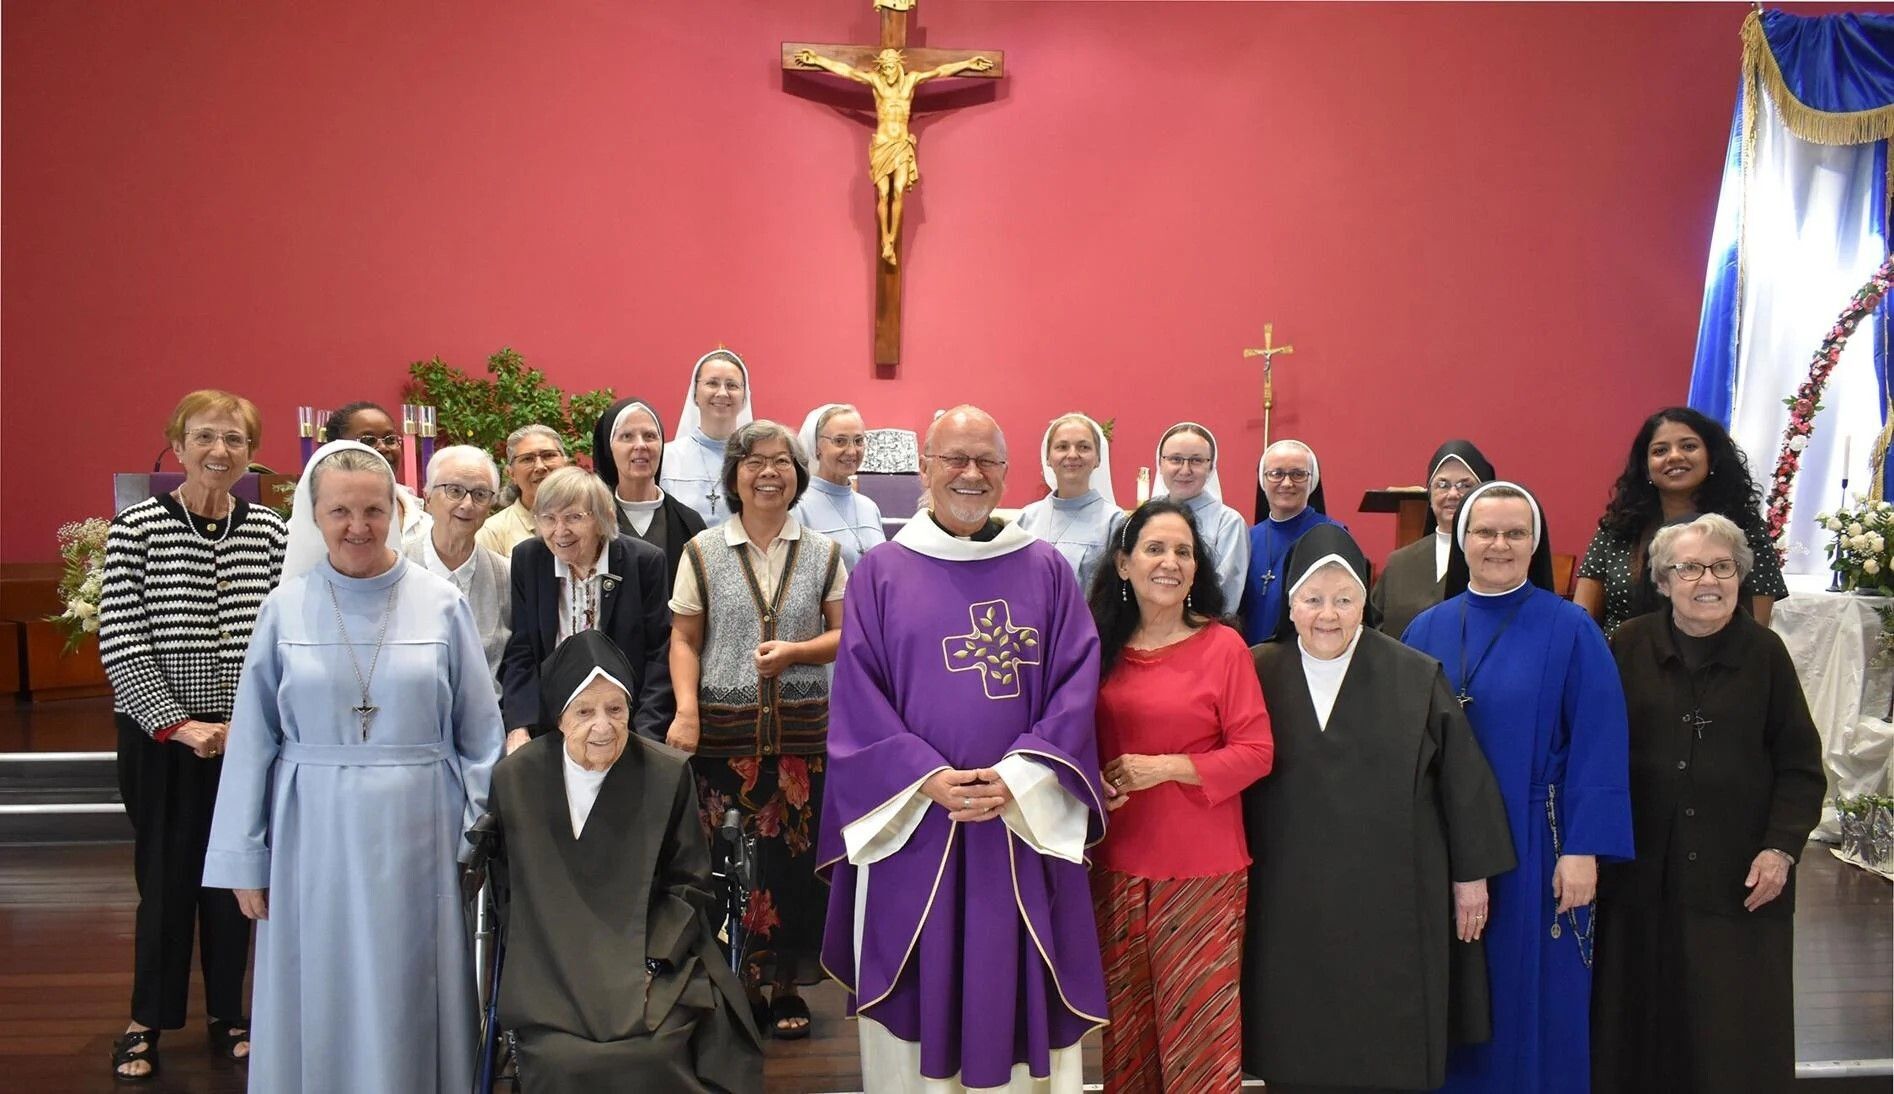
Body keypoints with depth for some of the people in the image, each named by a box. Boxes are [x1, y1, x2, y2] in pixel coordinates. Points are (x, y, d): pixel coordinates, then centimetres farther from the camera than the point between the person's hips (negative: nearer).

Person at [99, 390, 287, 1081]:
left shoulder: (271, 533, 2)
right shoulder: (136, 528, -5)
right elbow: (119, 644, -7)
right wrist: (178, 724, -12)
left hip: (248, 735, 2)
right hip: (161, 737, -2)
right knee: (165, 874, 7)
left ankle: (228, 1013, 26)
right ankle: (148, 1019, 25)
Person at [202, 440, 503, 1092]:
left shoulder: (441, 605, -2)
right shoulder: (285, 609, 0)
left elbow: (478, 733, 2)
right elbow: (253, 741, 3)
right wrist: (245, 860, 3)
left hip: (416, 836, -1)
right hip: (314, 836, 1)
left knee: (407, 1000, 9)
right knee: (320, 1002, 10)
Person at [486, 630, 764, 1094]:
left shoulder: (669, 773, -3)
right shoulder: (514, 777, 1)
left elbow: (689, 885, 2)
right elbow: (509, 886, 9)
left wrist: (648, 961, -10)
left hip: (651, 964, -1)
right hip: (552, 973, 1)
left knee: (652, 1056, -26)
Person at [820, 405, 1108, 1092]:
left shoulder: (1047, 571, 6)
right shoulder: (881, 573, 4)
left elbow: (1076, 685, -1)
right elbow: (858, 695, -1)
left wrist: (1015, 779, -14)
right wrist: (927, 779, -14)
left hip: (1025, 824, 1)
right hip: (912, 822, 0)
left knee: (1016, 992, 7)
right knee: (916, 988, 6)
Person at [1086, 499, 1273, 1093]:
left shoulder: (1223, 645, -8)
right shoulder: (1102, 646, 4)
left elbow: (1256, 751, -9)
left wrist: (1165, 767, -17)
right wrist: (1094, 783, -6)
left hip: (1203, 869, -4)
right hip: (1119, 865, 4)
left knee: (1198, 1018, 5)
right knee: (1127, 1018, 15)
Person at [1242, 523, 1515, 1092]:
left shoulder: (1416, 677, -3)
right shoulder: (1259, 675, -1)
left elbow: (1462, 776, 1)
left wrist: (1472, 873, 3)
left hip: (1389, 900, -1)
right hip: (1291, 905, 1)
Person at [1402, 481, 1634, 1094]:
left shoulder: (1571, 631, -5)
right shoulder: (1426, 632, 4)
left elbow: (1597, 746, -9)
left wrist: (1583, 849, -14)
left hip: (1536, 849, -3)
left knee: (1533, 1003, 7)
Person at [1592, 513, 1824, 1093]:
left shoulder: (1764, 652, 2)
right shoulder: (1628, 647, 0)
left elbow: (1800, 765, 5)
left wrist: (1781, 848, -5)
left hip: (1738, 876, 0)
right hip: (1641, 873, 0)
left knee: (1737, 1034, 5)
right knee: (1637, 1024, 8)